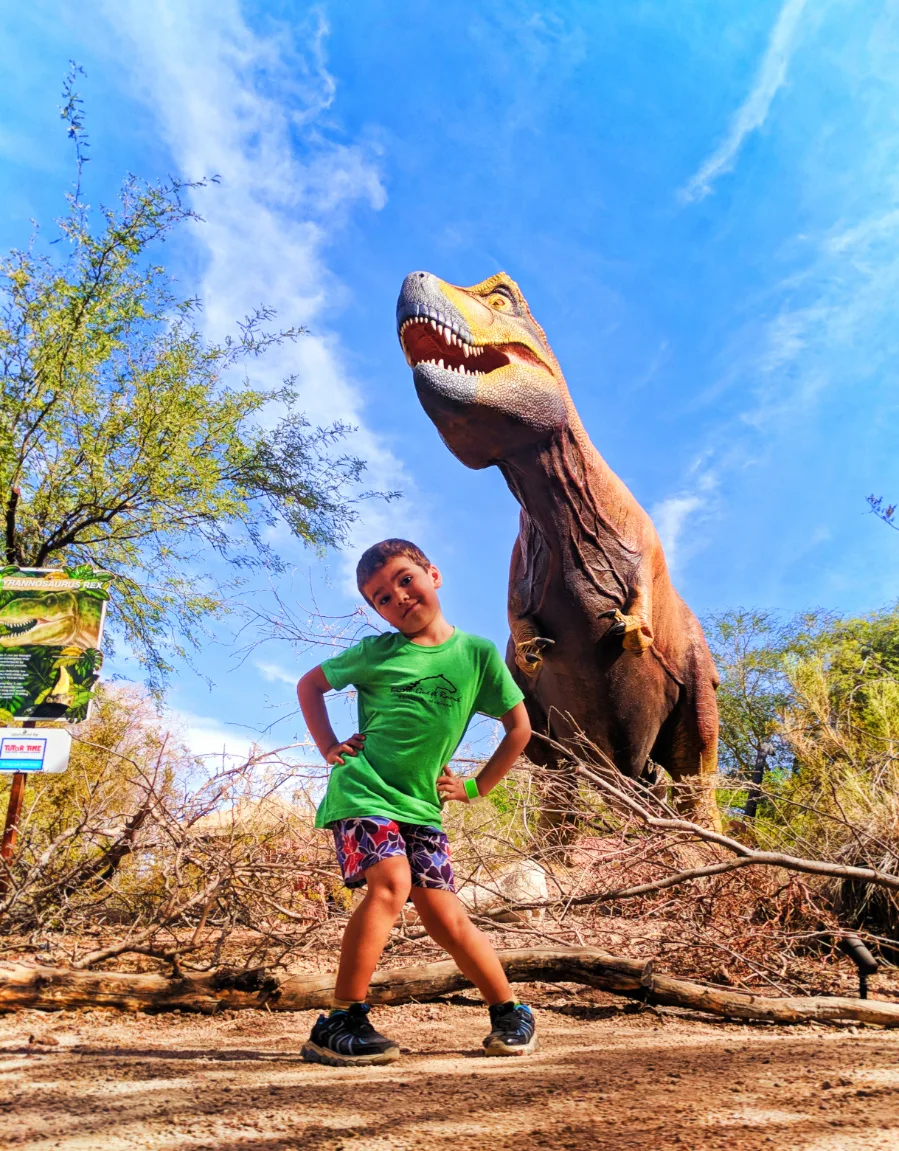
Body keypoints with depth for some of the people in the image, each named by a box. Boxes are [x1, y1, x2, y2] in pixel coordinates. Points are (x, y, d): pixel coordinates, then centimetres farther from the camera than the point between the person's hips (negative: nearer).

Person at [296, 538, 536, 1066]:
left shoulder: (477, 654, 2)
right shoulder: (376, 652, 1)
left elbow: (520, 729, 10)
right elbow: (310, 685, 15)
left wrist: (476, 787, 8)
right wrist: (330, 748, 5)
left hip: (421, 805, 2)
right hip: (362, 789, -2)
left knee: (446, 917, -2)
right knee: (391, 880, -25)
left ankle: (511, 1012, 21)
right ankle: (340, 1023, -17)